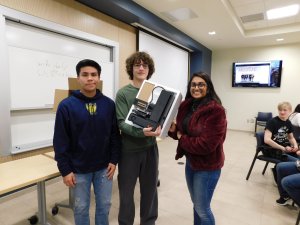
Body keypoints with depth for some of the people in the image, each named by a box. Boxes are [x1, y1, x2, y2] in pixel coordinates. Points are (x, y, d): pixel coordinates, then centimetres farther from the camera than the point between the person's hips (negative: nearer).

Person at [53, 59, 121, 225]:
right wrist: (65, 169, -8)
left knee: (104, 205, 18)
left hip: (104, 167, 2)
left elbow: (115, 135, 1)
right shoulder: (66, 105, -11)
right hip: (79, 169, -1)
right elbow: (60, 142, -8)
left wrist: (114, 160, -3)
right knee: (81, 208, 17)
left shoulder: (109, 104, -4)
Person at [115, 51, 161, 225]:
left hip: (150, 148, 3)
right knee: (126, 191, 14)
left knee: (150, 189, 18)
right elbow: (122, 123, -15)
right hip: (129, 149, -3)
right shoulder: (123, 93, -7)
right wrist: (141, 132, -31)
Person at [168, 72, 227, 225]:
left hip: (207, 166, -7)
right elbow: (182, 131, 8)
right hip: (190, 162, 7)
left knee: (202, 209, 10)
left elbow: (206, 144, -27)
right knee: (196, 204, 25)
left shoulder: (215, 110, -22)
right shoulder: (186, 106, 1)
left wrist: (181, 138, -15)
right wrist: (172, 129, -14)